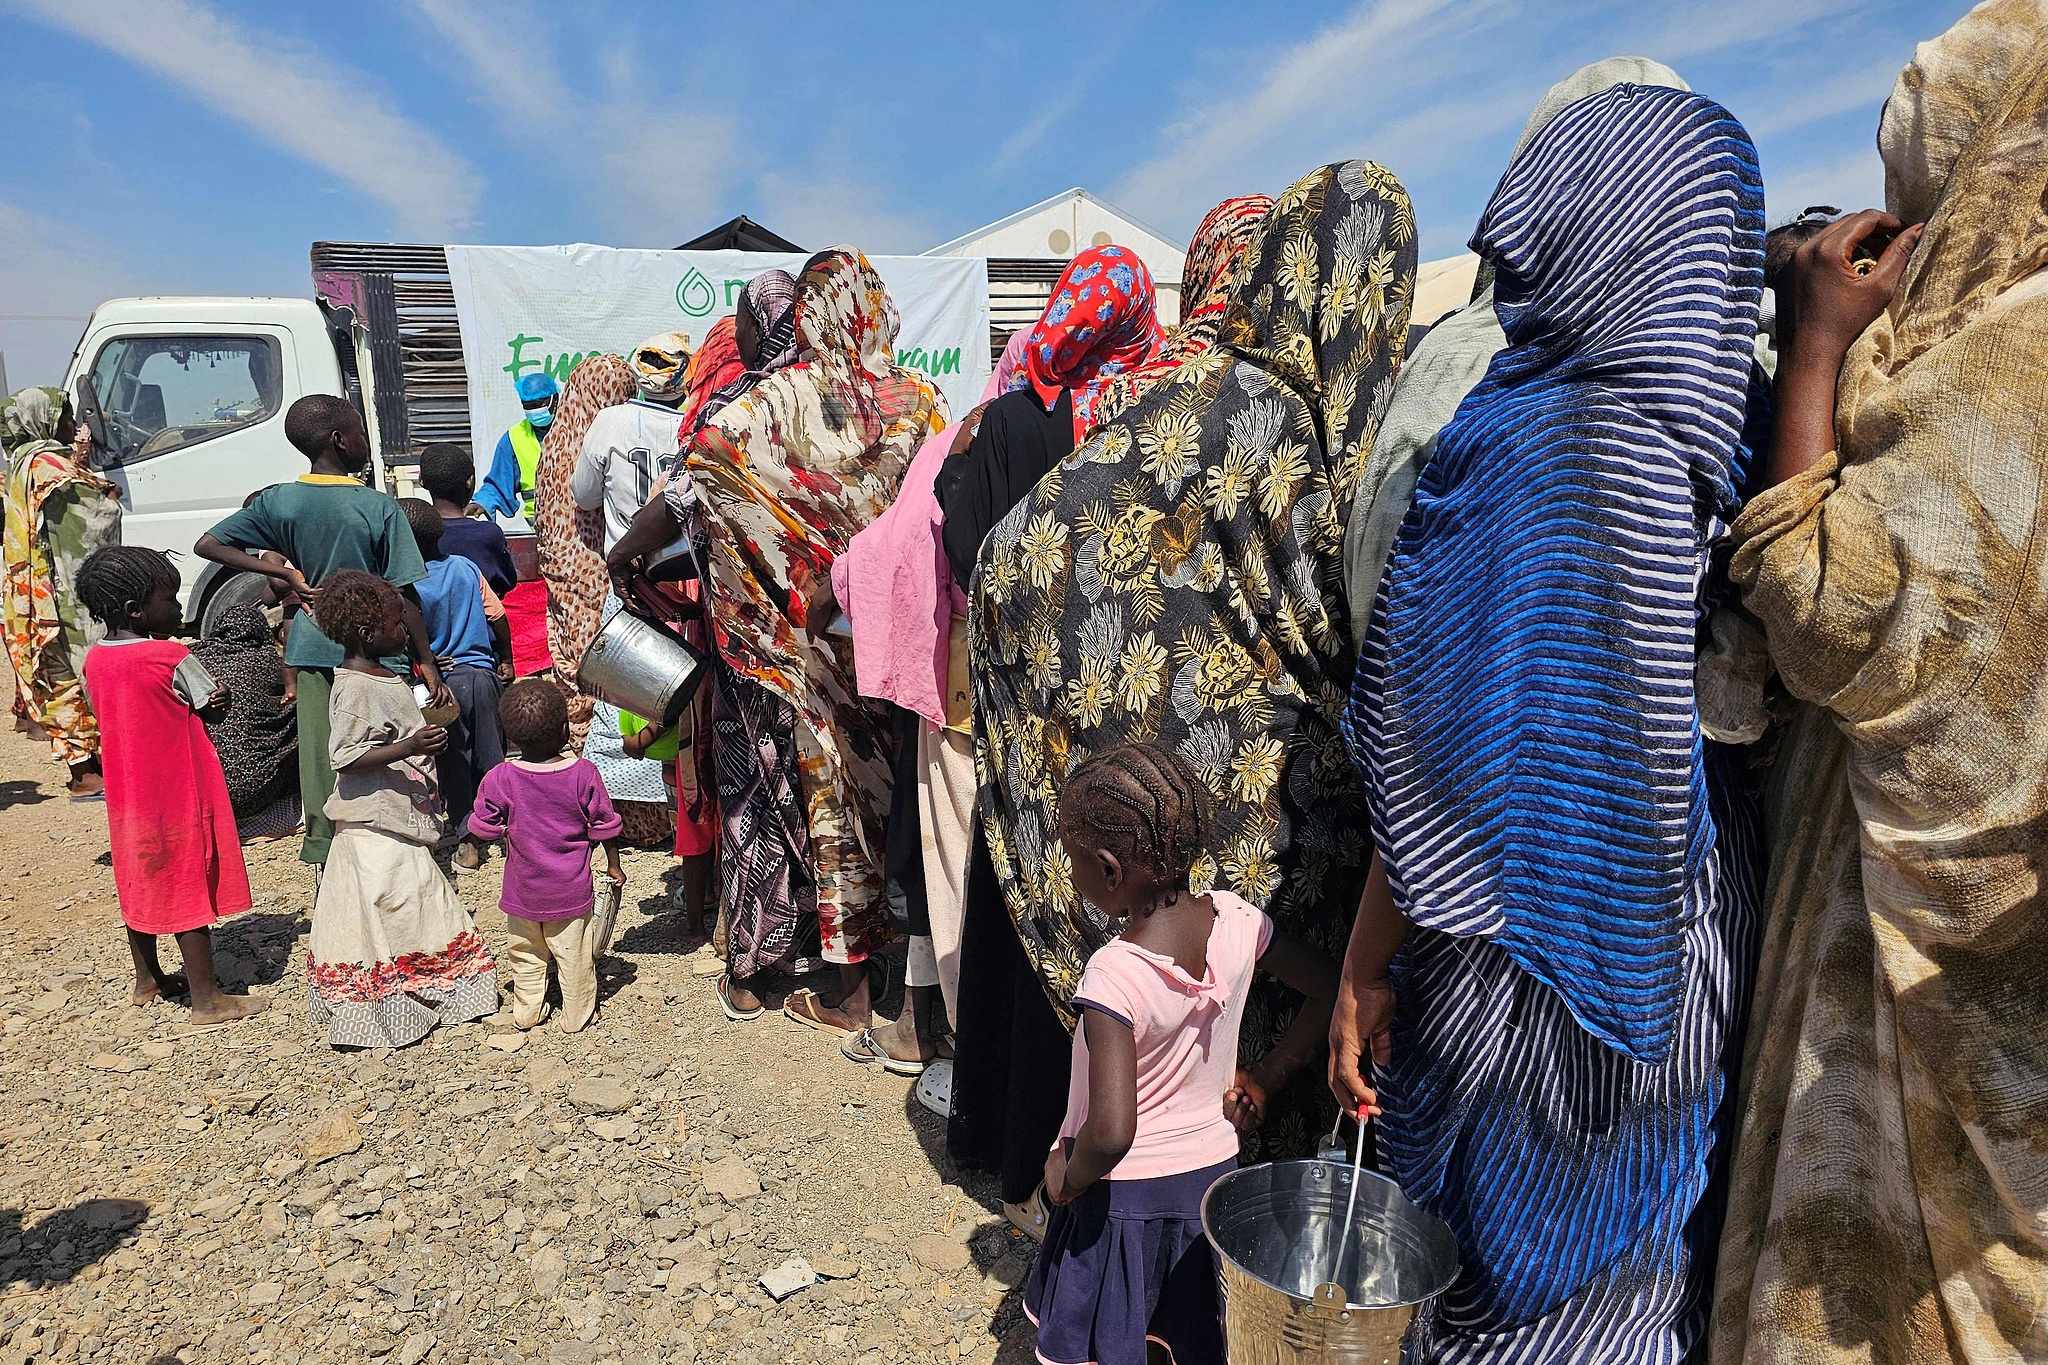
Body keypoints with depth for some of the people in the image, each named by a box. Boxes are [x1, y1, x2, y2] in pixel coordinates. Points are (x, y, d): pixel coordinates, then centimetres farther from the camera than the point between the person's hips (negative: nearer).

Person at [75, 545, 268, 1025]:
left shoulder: (94, 659, 1)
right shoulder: (171, 657, -21)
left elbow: (108, 714, 12)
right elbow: (216, 701, -10)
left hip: (128, 796, 7)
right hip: (179, 794, -7)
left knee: (141, 882, 20)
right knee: (192, 889, 0)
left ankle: (147, 979, 36)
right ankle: (207, 999, 8)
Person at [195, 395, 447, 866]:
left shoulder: (278, 502, 0)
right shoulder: (380, 508, -12)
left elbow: (207, 545, 3)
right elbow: (403, 597, -12)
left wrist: (284, 573, 1)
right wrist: (428, 664, -5)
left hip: (313, 647, 4)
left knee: (319, 756, 11)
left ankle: (324, 856, 20)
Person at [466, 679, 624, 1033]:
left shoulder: (500, 778, -15)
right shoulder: (583, 772, -16)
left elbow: (483, 828, -4)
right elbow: (603, 825, -7)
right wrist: (613, 865, 6)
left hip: (523, 890, 1)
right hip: (571, 890, -1)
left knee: (525, 954, 21)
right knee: (574, 955, 14)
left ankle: (526, 1012, 34)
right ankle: (577, 1016, 26)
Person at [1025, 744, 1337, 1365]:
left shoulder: (1112, 975, -33)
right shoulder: (1239, 921, -16)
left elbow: (1111, 1132, -38)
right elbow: (1330, 988, -3)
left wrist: (1069, 1178, -18)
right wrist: (1264, 1079, 3)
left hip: (1122, 1195, -5)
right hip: (1213, 1172, 5)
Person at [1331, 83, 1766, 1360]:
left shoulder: (1556, 438, -22)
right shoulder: (1717, 423, 1)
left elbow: (1449, 752, -22)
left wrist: (1366, 966, -15)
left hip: (1535, 947, -7)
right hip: (1694, 910, 8)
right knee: (1627, 1260, 26)